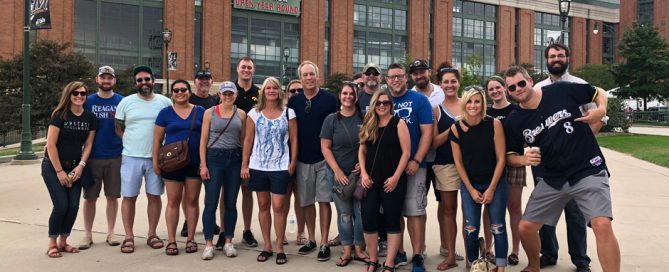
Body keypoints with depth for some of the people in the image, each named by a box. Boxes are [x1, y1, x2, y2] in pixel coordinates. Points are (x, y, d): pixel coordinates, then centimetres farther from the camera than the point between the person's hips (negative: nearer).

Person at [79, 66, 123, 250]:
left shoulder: (121, 101, 3)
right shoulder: (88, 101, 3)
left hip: (115, 157, 0)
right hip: (92, 157, 0)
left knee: (112, 196, 7)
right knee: (90, 197, 5)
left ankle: (111, 233, 18)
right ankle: (87, 235, 15)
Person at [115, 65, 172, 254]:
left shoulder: (165, 102, 2)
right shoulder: (126, 102, 2)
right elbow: (118, 129, 8)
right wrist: (133, 143, -1)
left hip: (156, 158, 0)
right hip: (131, 157, 0)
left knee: (154, 196, 6)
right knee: (129, 197, 3)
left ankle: (152, 234, 18)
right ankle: (129, 237, 13)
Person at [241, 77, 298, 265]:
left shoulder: (288, 113, 1)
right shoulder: (254, 113, 4)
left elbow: (294, 139, 2)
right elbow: (248, 140, 3)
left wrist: (293, 162, -6)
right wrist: (244, 164, -1)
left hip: (280, 167, -2)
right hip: (258, 166, 2)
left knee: (278, 207, -3)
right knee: (263, 205, 9)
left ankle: (280, 247, 9)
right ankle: (267, 245, 20)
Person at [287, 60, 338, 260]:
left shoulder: (329, 99, -3)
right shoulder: (294, 101, 6)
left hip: (325, 158, -3)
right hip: (302, 159, 4)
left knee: (324, 200, -2)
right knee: (306, 201, 11)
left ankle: (324, 243, 5)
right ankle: (311, 240, 24)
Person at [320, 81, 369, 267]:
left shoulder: (364, 119, 2)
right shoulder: (331, 119, -1)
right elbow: (325, 148, -3)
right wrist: (337, 171, -11)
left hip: (360, 173, 1)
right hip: (338, 173, -1)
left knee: (361, 212, 3)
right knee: (344, 213, 6)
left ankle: (359, 249, 18)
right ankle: (347, 250, 18)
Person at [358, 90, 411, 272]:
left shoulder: (398, 123, -4)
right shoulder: (368, 125, 9)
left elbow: (406, 152, -8)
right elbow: (362, 150, 12)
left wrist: (396, 177, -13)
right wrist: (363, 173, -1)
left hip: (392, 181, -4)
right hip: (370, 181, 4)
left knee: (392, 222, 2)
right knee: (368, 221, 3)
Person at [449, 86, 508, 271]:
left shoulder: (494, 124, -12)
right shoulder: (456, 128, -7)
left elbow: (501, 159, -9)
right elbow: (458, 161, -1)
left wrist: (491, 188, -10)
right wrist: (471, 189, -4)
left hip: (496, 183, -1)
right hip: (469, 185, 1)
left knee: (497, 228, -1)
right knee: (471, 229, 0)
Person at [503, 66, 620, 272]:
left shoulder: (561, 91, -7)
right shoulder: (514, 121, 0)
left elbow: (599, 92, 8)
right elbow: (511, 156, 9)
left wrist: (601, 109, -13)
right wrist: (524, 159, -13)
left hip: (588, 170, -3)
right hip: (550, 179, 3)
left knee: (602, 225, -22)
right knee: (525, 227, 4)